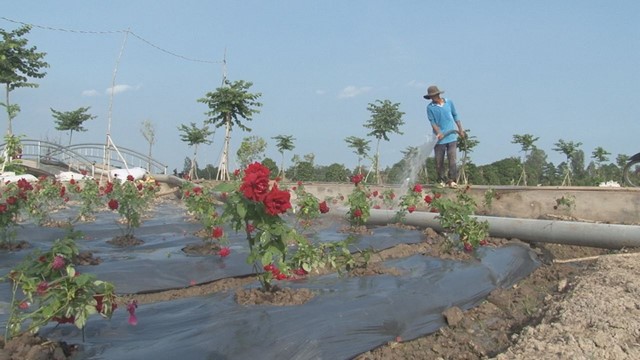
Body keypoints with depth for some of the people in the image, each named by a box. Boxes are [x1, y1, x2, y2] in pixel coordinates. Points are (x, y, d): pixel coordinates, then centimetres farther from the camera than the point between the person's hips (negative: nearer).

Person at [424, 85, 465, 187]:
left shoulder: (449, 102, 6)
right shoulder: (430, 107, -2)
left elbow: (455, 116, 16)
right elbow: (432, 122, -7)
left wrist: (460, 129, 16)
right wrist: (439, 133, -21)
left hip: (451, 136, 1)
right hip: (439, 138, -1)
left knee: (452, 159, -5)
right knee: (439, 161, 3)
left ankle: (452, 180, 2)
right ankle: (442, 180, 16)